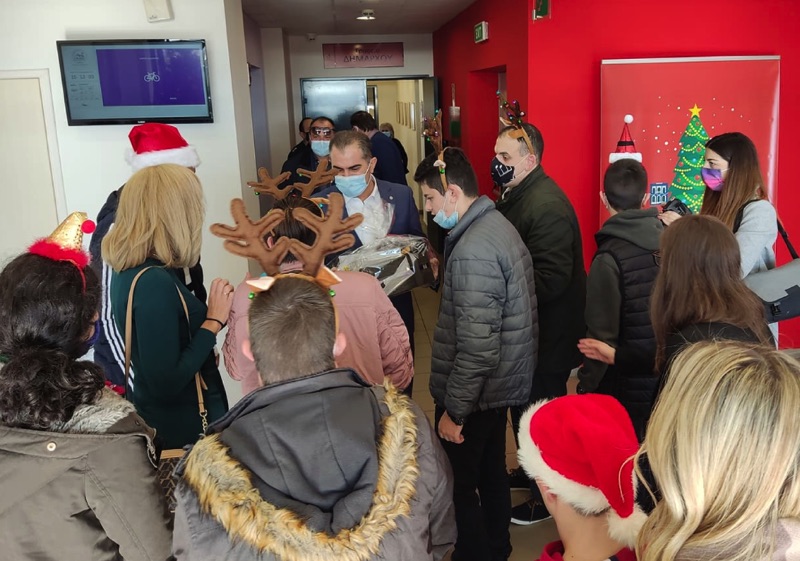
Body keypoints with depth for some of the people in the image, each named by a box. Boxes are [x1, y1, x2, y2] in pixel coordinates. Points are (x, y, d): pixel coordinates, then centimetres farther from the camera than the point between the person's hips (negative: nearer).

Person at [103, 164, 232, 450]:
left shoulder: (129, 271, 2)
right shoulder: (153, 283, -26)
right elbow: (166, 384, -27)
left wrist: (212, 311, 15)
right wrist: (213, 321, -22)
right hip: (183, 430, -9)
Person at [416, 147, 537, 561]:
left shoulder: (473, 251, -26)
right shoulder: (497, 225, 5)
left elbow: (476, 347, -27)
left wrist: (453, 410, -19)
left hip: (476, 391, -10)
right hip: (502, 384, 10)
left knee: (459, 486, 5)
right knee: (491, 472, 24)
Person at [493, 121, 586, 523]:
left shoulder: (547, 206, -25)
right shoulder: (515, 195, 7)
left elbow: (548, 280, -31)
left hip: (548, 336, -9)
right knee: (524, 407, 24)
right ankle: (530, 472, 45)